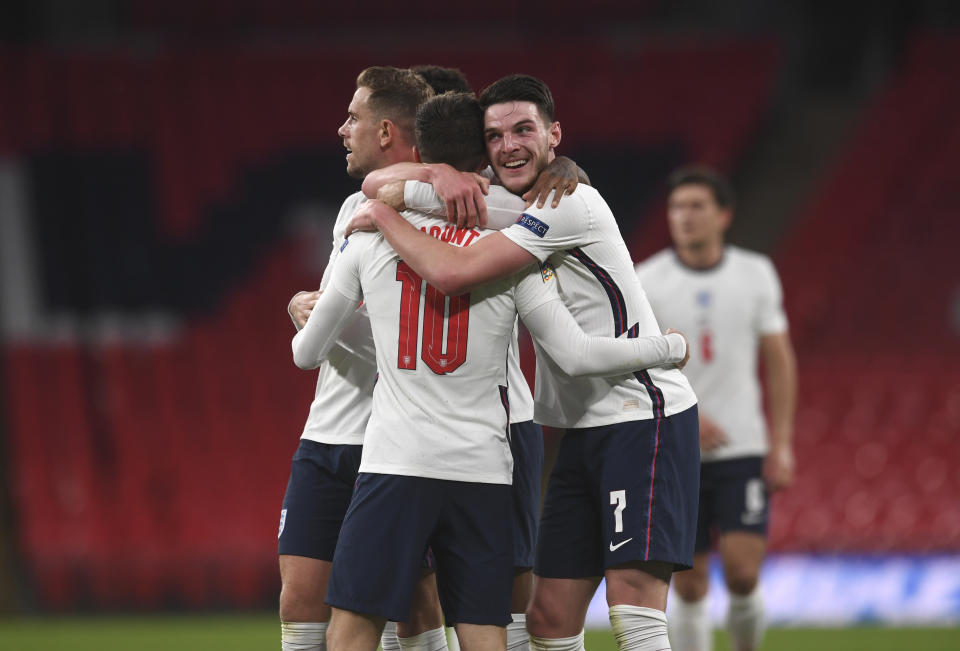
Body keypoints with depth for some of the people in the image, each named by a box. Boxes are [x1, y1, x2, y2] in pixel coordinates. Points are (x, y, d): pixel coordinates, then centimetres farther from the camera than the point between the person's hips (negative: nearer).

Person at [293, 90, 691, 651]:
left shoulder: (372, 238, 4)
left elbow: (307, 353, 15)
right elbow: (577, 356, -2)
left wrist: (304, 312, 39)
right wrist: (670, 348, 13)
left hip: (395, 465, -1)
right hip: (483, 472, 1)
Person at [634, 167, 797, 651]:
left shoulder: (756, 274, 4)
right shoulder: (646, 282, -3)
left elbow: (780, 361, 9)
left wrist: (781, 444, 2)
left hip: (743, 450, 1)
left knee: (743, 572, -12)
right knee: (690, 587, 1)